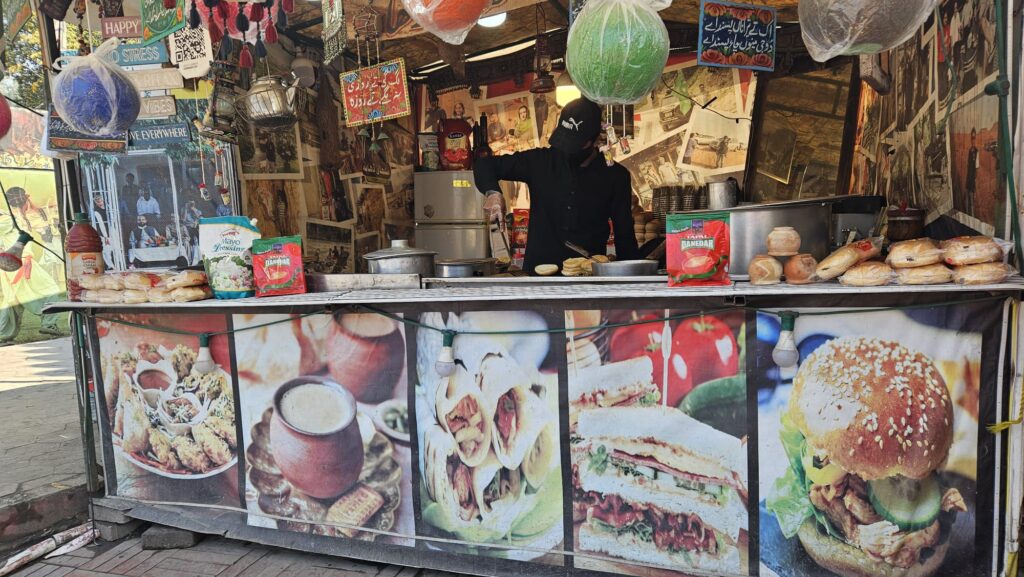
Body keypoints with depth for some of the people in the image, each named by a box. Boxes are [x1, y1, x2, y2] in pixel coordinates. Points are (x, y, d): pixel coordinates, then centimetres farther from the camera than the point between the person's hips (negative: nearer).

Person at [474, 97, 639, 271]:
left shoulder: (616, 176, 7)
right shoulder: (541, 161, 7)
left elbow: (624, 233, 11)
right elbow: (484, 164, 12)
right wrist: (493, 192, -8)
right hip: (538, 269, 1)